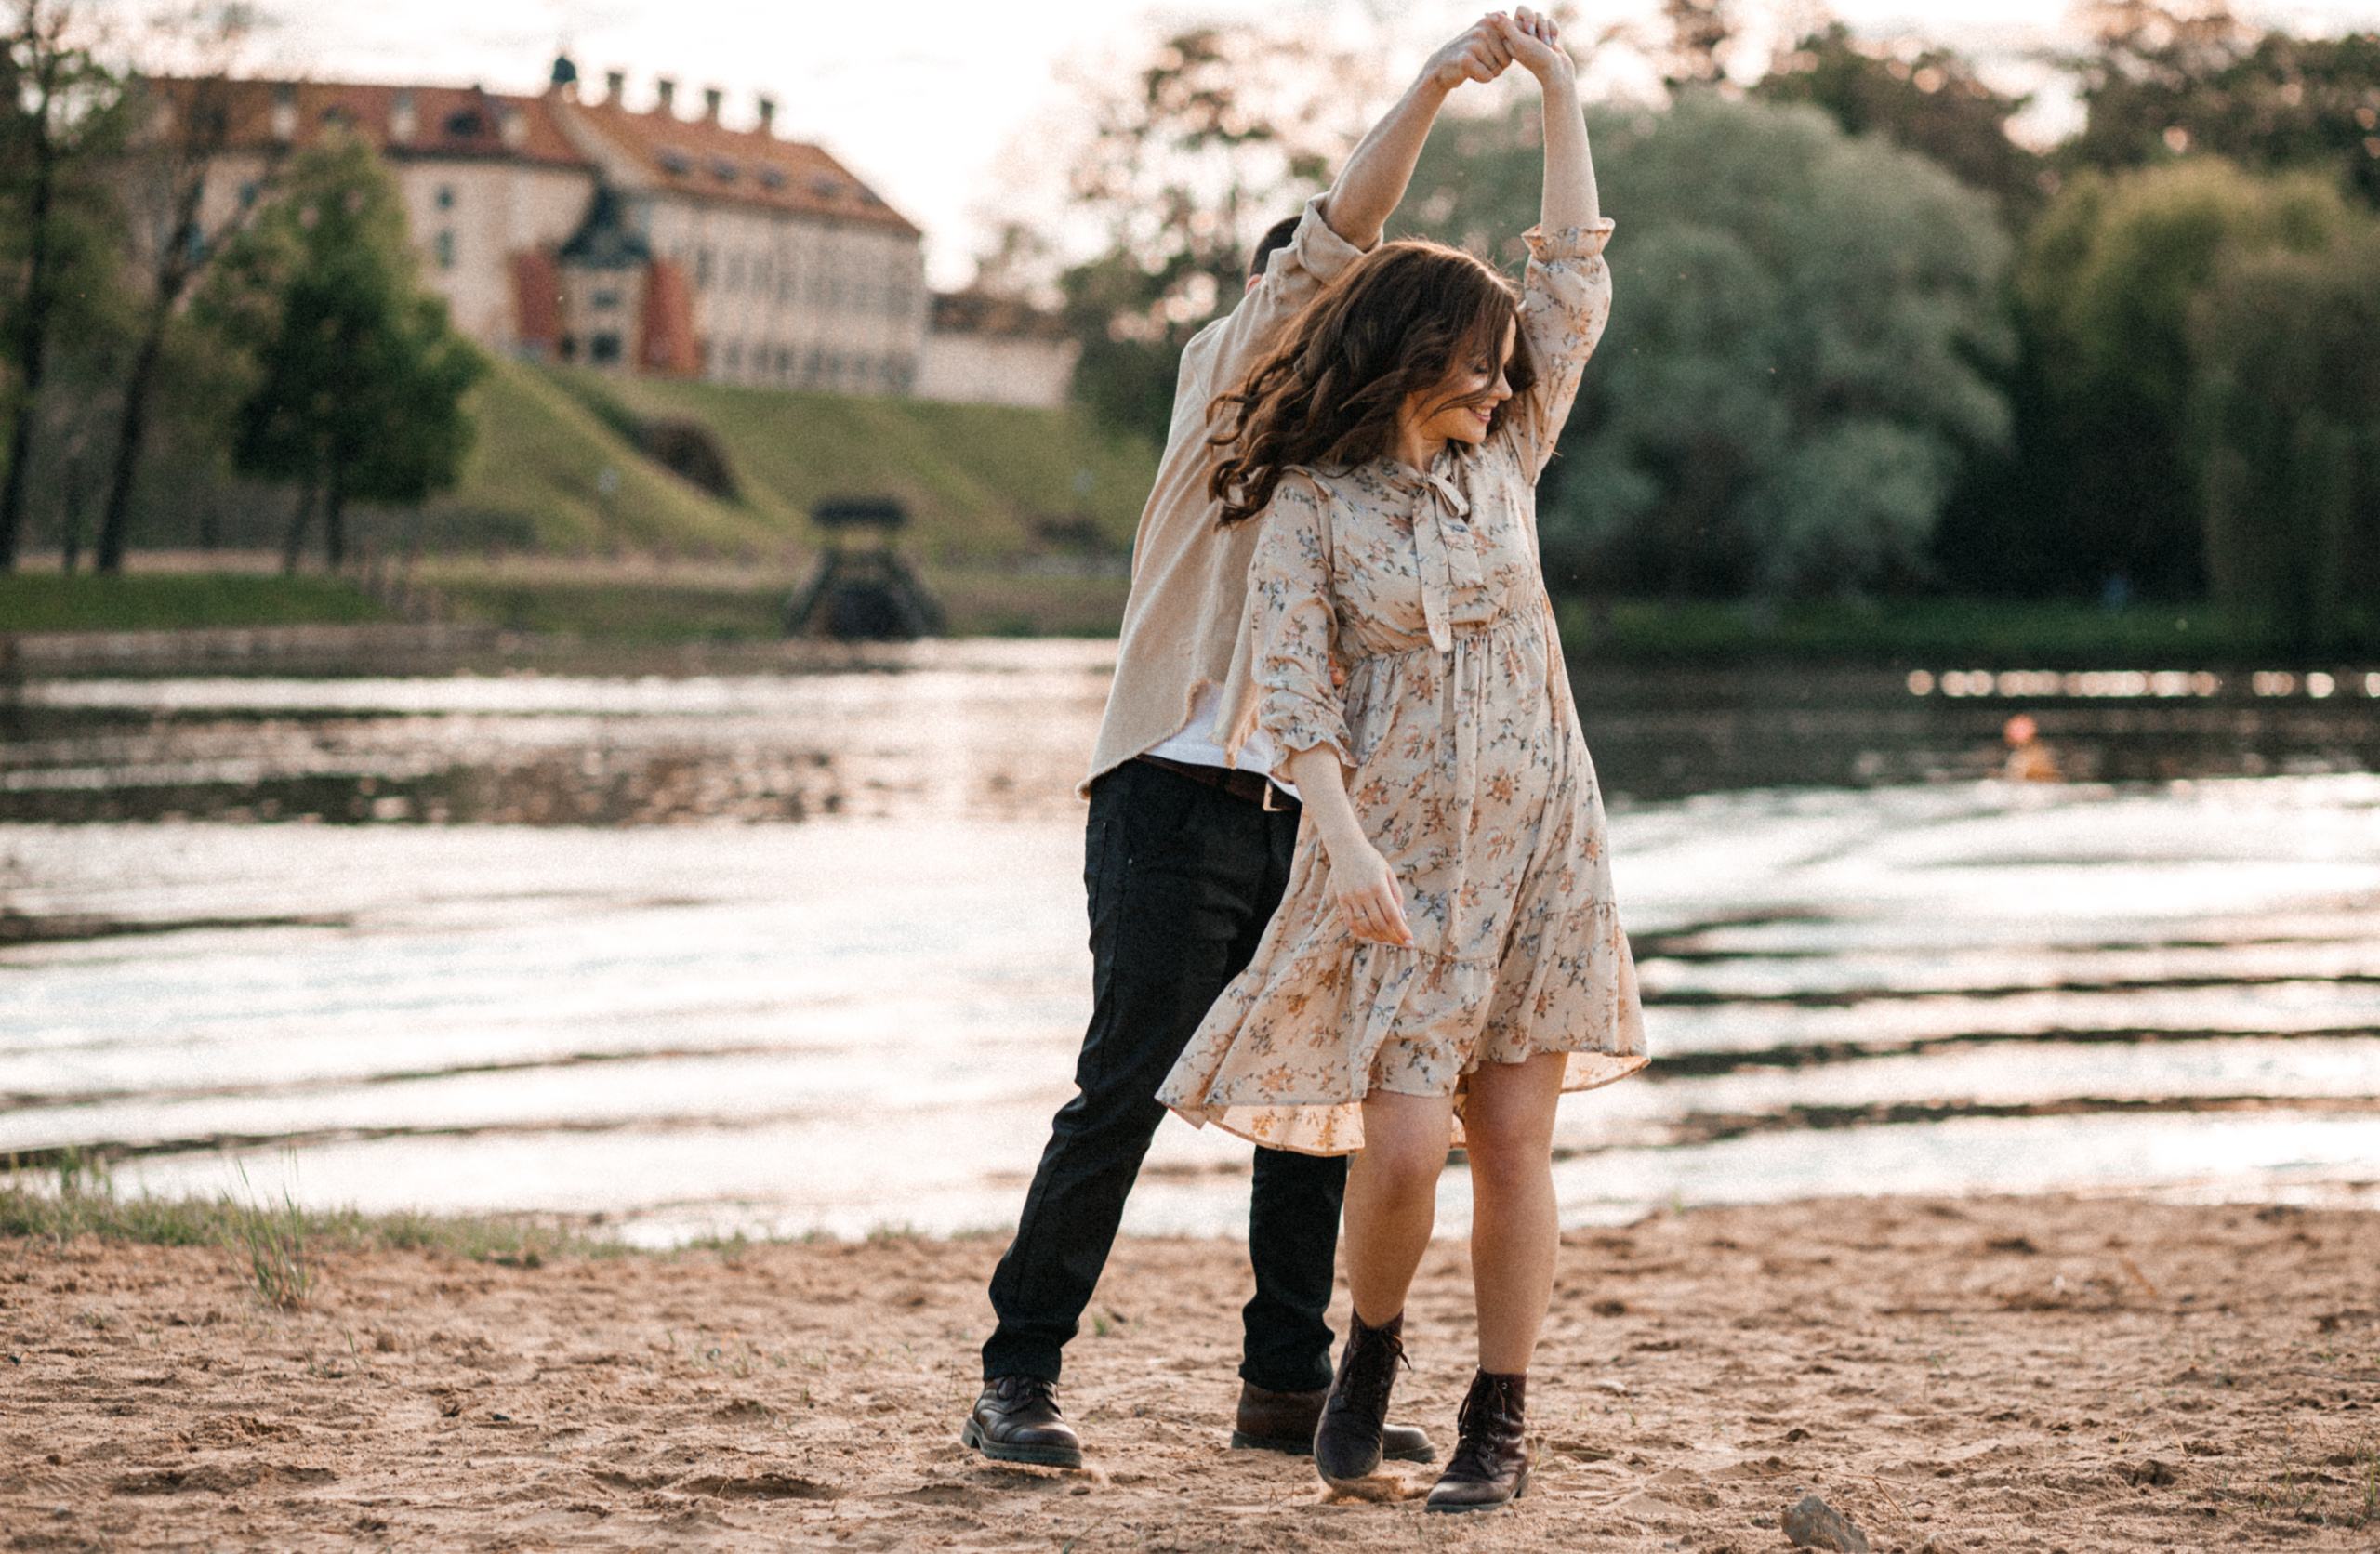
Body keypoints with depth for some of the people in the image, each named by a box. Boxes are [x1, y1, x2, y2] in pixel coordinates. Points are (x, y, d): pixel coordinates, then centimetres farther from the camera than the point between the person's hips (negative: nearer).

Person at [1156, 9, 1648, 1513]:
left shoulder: (1503, 455, 7)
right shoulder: (1310, 503, -4)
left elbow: (1580, 278, 11)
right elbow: (1291, 687, -9)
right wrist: (1348, 848, -20)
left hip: (1535, 846, 3)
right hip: (1394, 855, -3)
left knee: (1513, 1138, 2)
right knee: (1403, 1144, -12)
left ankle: (1501, 1419, 10)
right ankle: (1371, 1346, 15)